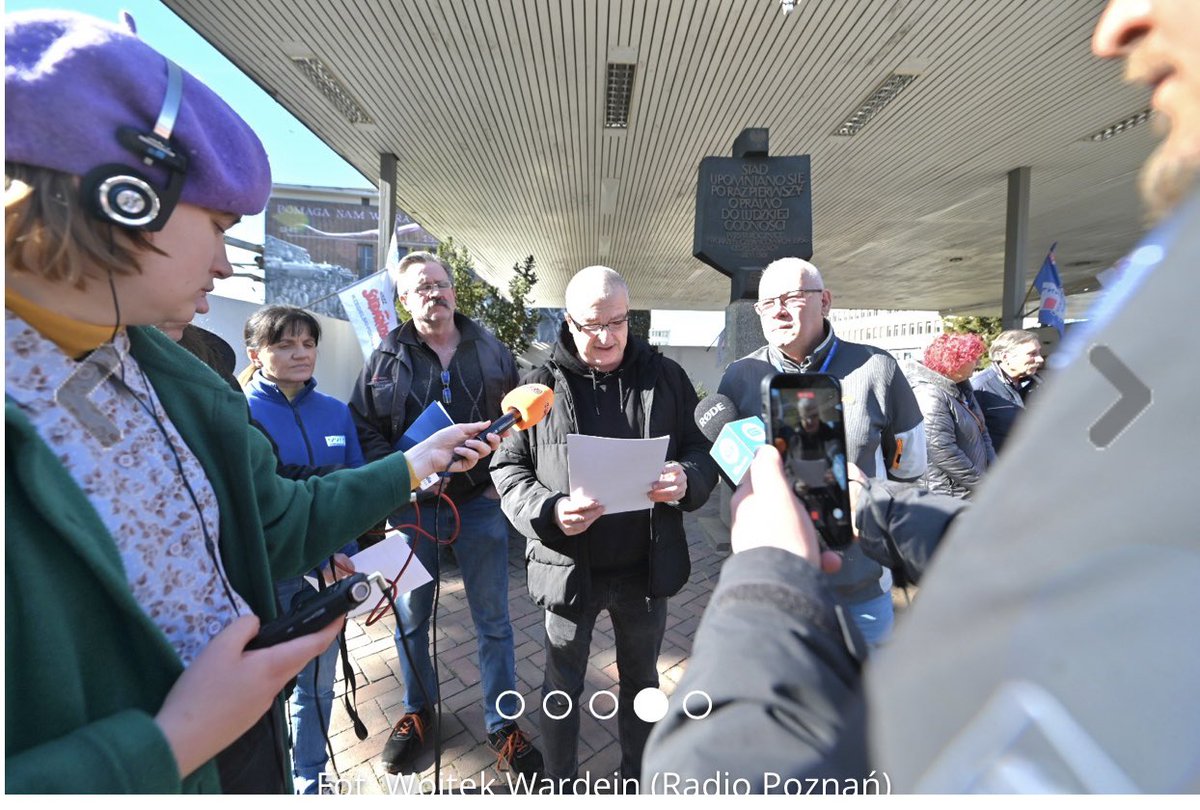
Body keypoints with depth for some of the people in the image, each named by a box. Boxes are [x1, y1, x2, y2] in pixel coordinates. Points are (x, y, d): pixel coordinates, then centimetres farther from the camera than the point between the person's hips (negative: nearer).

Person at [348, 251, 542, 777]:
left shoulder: (492, 352, 4)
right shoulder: (386, 358, 2)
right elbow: (363, 428, 3)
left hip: (481, 501, 0)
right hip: (412, 503, 1)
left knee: (493, 619, 11)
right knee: (411, 615, 18)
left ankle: (503, 725, 32)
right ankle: (418, 709, 45)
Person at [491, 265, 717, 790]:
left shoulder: (665, 377, -3)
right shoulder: (542, 385, -8)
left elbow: (703, 449, 1)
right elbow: (508, 469, -5)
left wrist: (686, 478, -21)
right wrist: (549, 511, -23)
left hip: (646, 566, 2)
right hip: (568, 565, -1)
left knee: (641, 678, 25)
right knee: (562, 687, 20)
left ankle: (636, 777, 53)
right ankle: (560, 785, 49)